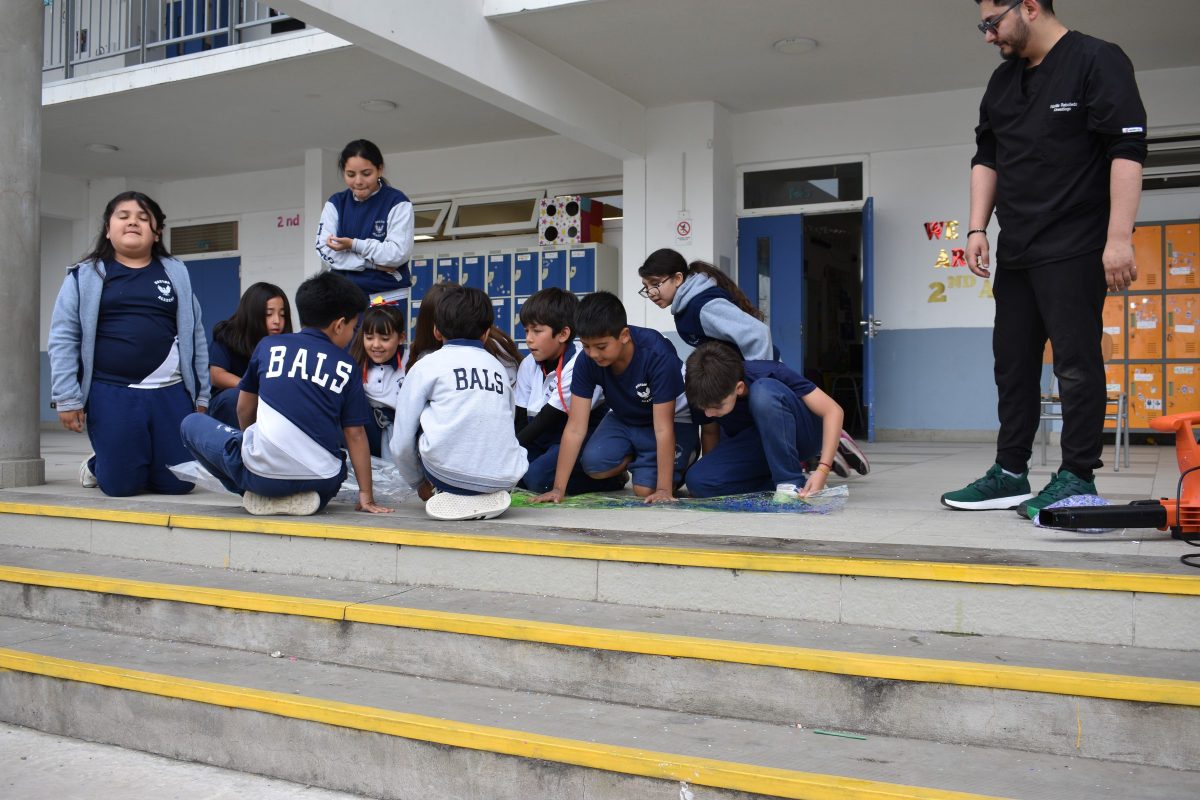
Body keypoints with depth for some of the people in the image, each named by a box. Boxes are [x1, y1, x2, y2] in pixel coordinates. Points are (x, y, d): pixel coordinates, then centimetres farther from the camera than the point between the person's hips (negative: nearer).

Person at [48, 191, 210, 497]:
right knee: (121, 485, -3)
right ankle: (97, 465, 32)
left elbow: (194, 335, 12)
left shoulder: (176, 274, 11)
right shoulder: (85, 276, 4)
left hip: (171, 393, 2)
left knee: (178, 483, 0)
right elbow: (63, 339, 1)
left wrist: (200, 394, 10)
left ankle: (143, 464, 34)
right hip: (111, 394, -2)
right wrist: (67, 398, -5)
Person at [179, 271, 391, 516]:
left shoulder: (268, 346, 9)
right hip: (322, 482, 2)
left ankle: (256, 495, 13)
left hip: (264, 471, -2)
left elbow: (244, 409, 18)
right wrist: (366, 495, 11)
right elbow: (355, 434, 7)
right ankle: (300, 496, 10)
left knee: (192, 423, 21)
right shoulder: (346, 367, 8)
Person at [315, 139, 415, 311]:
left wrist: (354, 245, -17)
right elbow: (325, 250, -3)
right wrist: (372, 263, -13)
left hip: (388, 298, -3)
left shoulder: (397, 202, -3)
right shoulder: (335, 203, 8)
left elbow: (399, 253, -12)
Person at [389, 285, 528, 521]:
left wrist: (419, 484, 24)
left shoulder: (427, 365, 7)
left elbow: (401, 444, 7)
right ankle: (488, 498, 13)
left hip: (449, 472, -4)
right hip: (505, 479, 5)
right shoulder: (499, 367, 18)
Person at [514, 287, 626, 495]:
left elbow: (547, 419, -19)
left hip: (583, 439, -7)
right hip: (544, 439, 7)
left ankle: (610, 478, -10)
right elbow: (522, 420, 1)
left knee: (538, 476, -29)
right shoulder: (528, 365, 3)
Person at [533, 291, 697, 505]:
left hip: (673, 419, -4)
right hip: (623, 418, 4)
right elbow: (575, 428, -22)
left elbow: (663, 428, -33)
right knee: (594, 464, -22)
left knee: (645, 488, -20)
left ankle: (682, 458, 11)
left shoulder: (658, 356, -35)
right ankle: (633, 456, 10)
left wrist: (664, 490, -36)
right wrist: (558, 489, -25)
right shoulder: (586, 361, -23)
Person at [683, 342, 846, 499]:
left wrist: (822, 471, -35)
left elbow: (833, 411, -27)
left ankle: (792, 482, -25)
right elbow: (710, 432, 4)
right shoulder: (706, 396, -18)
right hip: (755, 448, 5)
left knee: (763, 391, -36)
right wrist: (712, 468, -9)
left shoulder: (771, 373, -29)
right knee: (697, 480, -23)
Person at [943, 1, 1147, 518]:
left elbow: (1127, 151, -13)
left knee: (1076, 360, -5)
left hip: (1074, 249, -7)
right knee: (1013, 362, 8)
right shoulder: (1002, 82, 15)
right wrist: (978, 227, 7)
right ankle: (1010, 474, 15)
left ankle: (1077, 477, 1)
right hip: (1015, 252, 8)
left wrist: (1119, 238, -20)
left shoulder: (1097, 62, -7)